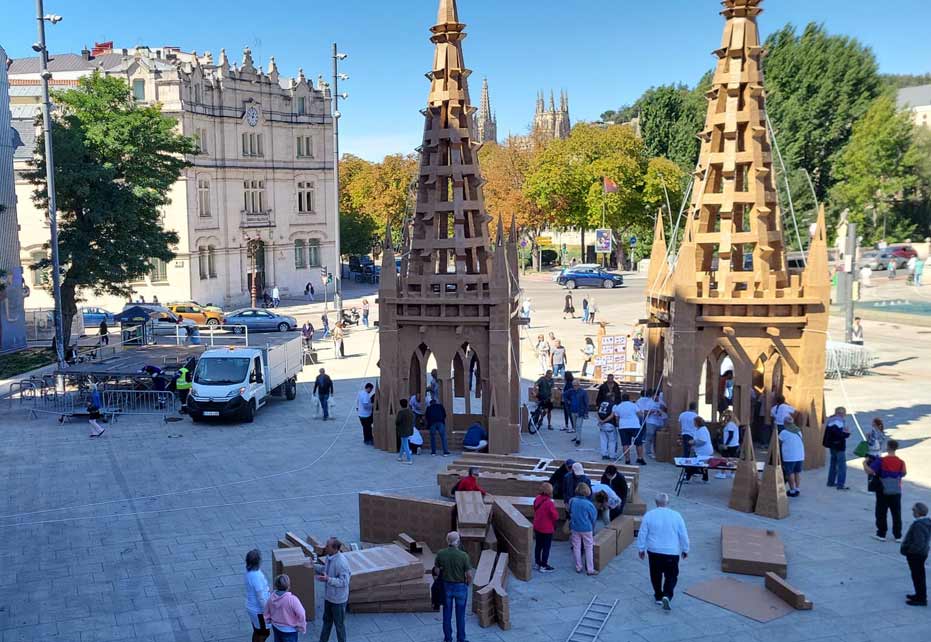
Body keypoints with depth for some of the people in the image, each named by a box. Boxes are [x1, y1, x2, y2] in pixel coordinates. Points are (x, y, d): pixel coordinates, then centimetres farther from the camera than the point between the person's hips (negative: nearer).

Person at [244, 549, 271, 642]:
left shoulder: (248, 572, -4)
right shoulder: (257, 576, -31)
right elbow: (260, 598, -26)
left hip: (251, 607, 8)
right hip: (258, 610, -8)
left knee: (257, 632, 22)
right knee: (264, 633, 8)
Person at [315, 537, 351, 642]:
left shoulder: (341, 562, -31)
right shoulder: (329, 556, -5)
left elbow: (344, 582, -30)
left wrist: (328, 579, -38)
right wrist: (314, 566, 1)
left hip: (338, 599, -8)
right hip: (328, 596, 8)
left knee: (339, 623, 11)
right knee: (327, 620, 24)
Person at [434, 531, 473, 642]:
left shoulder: (440, 554, -12)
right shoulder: (463, 555, -19)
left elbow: (436, 570, -2)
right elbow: (469, 575, -16)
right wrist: (467, 584, 5)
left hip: (446, 587, 2)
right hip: (461, 587, -2)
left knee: (447, 614, 16)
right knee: (460, 615, 13)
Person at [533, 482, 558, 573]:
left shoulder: (537, 499, -4)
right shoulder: (549, 503, -27)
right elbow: (555, 516, -20)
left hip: (537, 527, 7)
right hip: (547, 529, -7)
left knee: (538, 546, 19)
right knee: (546, 547, 7)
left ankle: (537, 563, 31)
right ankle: (544, 566, 15)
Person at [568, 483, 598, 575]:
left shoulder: (572, 501, -10)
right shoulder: (588, 504, -19)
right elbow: (594, 516, -6)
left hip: (575, 528, 3)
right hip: (586, 528, -3)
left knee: (576, 547, 15)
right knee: (589, 548, 8)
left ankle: (578, 567, 23)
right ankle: (590, 569, 11)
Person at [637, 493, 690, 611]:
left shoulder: (649, 515, -6)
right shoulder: (676, 516, -6)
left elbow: (642, 534, -1)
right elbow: (683, 535, 1)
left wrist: (641, 548, 12)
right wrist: (685, 550, 14)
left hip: (654, 551, 1)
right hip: (672, 552, -1)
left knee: (656, 575, 17)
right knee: (671, 576, 9)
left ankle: (658, 596, 25)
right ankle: (667, 596, -11)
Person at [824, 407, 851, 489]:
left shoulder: (830, 420, 10)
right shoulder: (839, 422, -20)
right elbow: (840, 435, -26)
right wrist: (847, 433, -11)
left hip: (832, 446, 10)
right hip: (839, 446, -10)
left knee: (833, 464, 20)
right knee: (842, 466, -4)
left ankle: (831, 482, 27)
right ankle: (840, 485, -6)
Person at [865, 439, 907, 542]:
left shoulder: (881, 461, -15)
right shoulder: (901, 462, -6)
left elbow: (869, 471, -21)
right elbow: (903, 474, 9)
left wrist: (864, 463, -3)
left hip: (883, 492, -2)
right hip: (896, 492, 2)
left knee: (881, 513, 9)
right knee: (897, 514, 11)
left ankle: (881, 534, 13)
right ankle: (898, 536, 15)